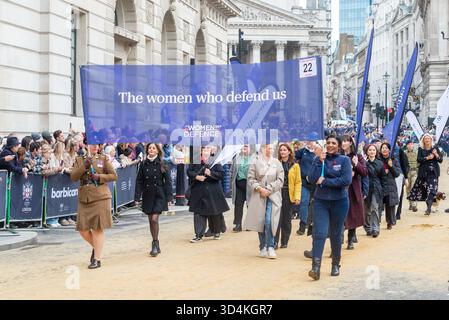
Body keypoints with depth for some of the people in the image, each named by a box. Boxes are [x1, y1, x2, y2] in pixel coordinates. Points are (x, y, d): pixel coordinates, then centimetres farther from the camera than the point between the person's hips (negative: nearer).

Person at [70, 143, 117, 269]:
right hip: (84, 199, 3)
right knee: (83, 229, 2)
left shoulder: (104, 159, 7)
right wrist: (84, 166, -12)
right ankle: (96, 247, 30)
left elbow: (114, 175, 4)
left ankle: (97, 259, 4)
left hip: (100, 197, -3)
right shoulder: (80, 160, 11)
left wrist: (99, 177, -10)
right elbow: (73, 177, -1)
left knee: (98, 229, -3)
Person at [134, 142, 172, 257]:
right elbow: (139, 182, 5)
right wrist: (137, 197, -2)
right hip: (148, 195, 3)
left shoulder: (162, 165, -3)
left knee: (154, 219, -14)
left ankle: (155, 244, -2)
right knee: (151, 220, 8)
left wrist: (169, 197, -7)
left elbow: (168, 181, -2)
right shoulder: (143, 165, 4)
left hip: (159, 195, -3)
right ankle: (155, 246, 18)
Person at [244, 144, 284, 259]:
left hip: (273, 196, 0)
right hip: (258, 196, 1)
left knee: (269, 222, -11)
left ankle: (270, 247, -4)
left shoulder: (277, 162, 5)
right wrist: (259, 188, -12)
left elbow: (280, 180, 1)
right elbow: (250, 178, 1)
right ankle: (262, 247, 14)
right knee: (260, 222, 4)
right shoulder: (255, 161, 3)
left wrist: (268, 189, -9)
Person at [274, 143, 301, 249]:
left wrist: (297, 196, -8)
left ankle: (284, 241, 16)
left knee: (286, 219, 7)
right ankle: (274, 242, -5)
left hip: (289, 194, 0)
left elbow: (298, 182, 1)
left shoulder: (295, 166, 4)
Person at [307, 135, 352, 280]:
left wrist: (324, 181, -13)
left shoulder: (344, 160, -1)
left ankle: (336, 265, 24)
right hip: (321, 201, 1)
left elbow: (347, 180, -15)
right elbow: (312, 179, -8)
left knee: (335, 234, 9)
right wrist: (320, 161, -14)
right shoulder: (318, 159, 4)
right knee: (319, 234, -11)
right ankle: (316, 267, -17)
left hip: (339, 201, -1)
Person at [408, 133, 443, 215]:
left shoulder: (435, 148, 7)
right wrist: (427, 158, -19)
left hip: (433, 172, -1)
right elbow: (418, 159, -7)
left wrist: (436, 154, -14)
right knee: (423, 189, 7)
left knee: (432, 190, -14)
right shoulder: (420, 149, 6)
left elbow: (441, 160, 4)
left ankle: (429, 208, -19)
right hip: (423, 172, 1)